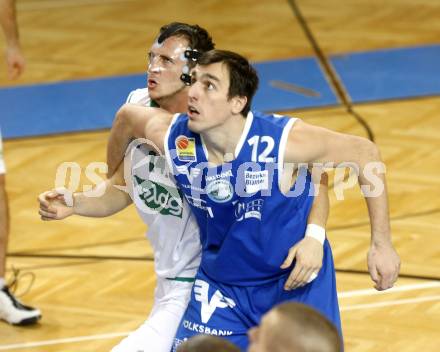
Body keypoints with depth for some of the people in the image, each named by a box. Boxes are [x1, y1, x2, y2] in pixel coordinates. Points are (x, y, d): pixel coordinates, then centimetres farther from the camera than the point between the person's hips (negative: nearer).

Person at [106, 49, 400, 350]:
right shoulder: (172, 138, -20)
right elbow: (127, 116, 2)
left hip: (298, 283, -2)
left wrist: (381, 244, -14)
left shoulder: (285, 141, -29)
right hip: (221, 287, 2)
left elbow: (365, 152, -17)